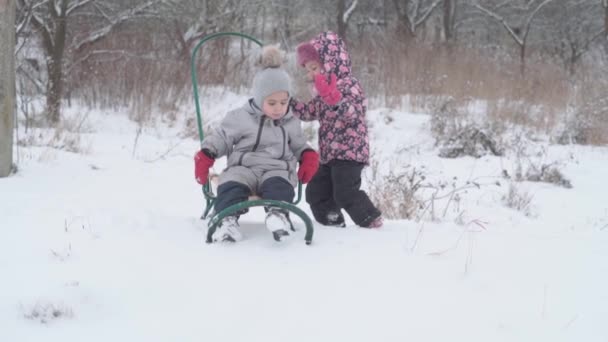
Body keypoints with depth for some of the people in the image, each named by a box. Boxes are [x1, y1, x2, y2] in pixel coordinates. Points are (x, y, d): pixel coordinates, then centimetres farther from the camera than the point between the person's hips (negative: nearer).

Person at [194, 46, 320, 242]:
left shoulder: (291, 124, 16)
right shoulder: (240, 118, 7)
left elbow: (299, 145, 28)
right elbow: (221, 138, 12)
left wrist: (309, 156, 6)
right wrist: (205, 156, -2)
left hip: (277, 169, 1)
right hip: (243, 167, -1)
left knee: (279, 185, -36)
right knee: (232, 185, -35)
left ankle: (278, 214, -57)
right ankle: (228, 219, -46)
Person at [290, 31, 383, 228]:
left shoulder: (348, 85, -14)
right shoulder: (324, 91, 16)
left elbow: (353, 113, -31)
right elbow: (308, 112, 26)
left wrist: (334, 99, -48)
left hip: (349, 152, -10)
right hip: (329, 153, 10)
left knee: (345, 193, -17)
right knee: (316, 191, 10)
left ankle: (372, 221, -5)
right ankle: (332, 223, 20)